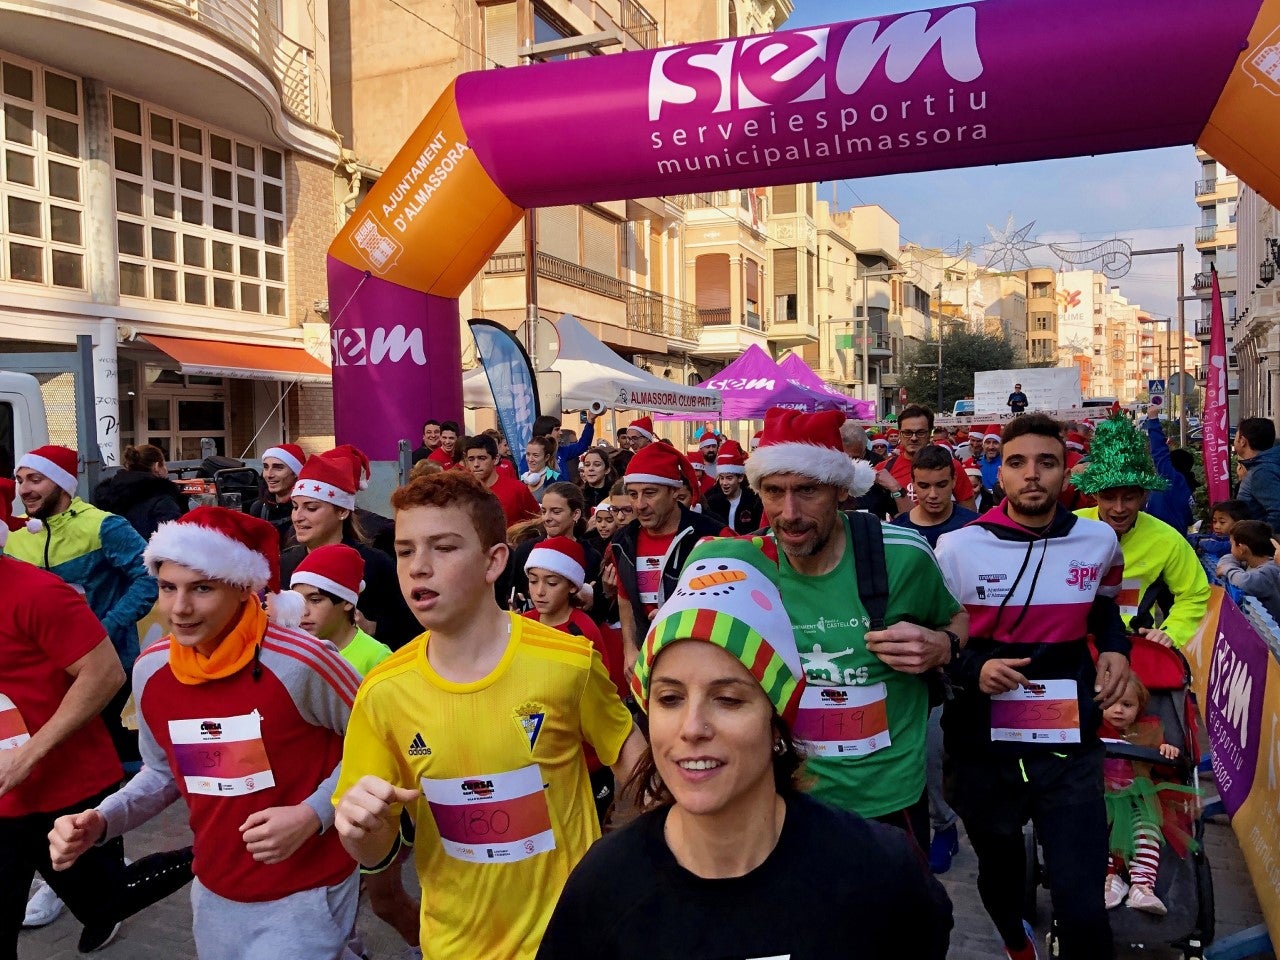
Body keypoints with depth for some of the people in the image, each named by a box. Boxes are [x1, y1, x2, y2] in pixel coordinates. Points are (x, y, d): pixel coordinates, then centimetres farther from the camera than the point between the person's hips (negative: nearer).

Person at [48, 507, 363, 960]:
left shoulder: (298, 662, -22)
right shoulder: (150, 670, -5)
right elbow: (163, 772, 11)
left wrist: (313, 815, -19)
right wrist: (98, 821, -4)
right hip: (215, 893, 6)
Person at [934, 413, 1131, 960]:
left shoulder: (1100, 541, -1)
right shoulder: (957, 549, -10)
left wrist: (1115, 648, 4)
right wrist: (972, 669, -18)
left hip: (1070, 748, 0)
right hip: (982, 747, 0)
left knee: (1082, 909, -8)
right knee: (998, 870, 24)